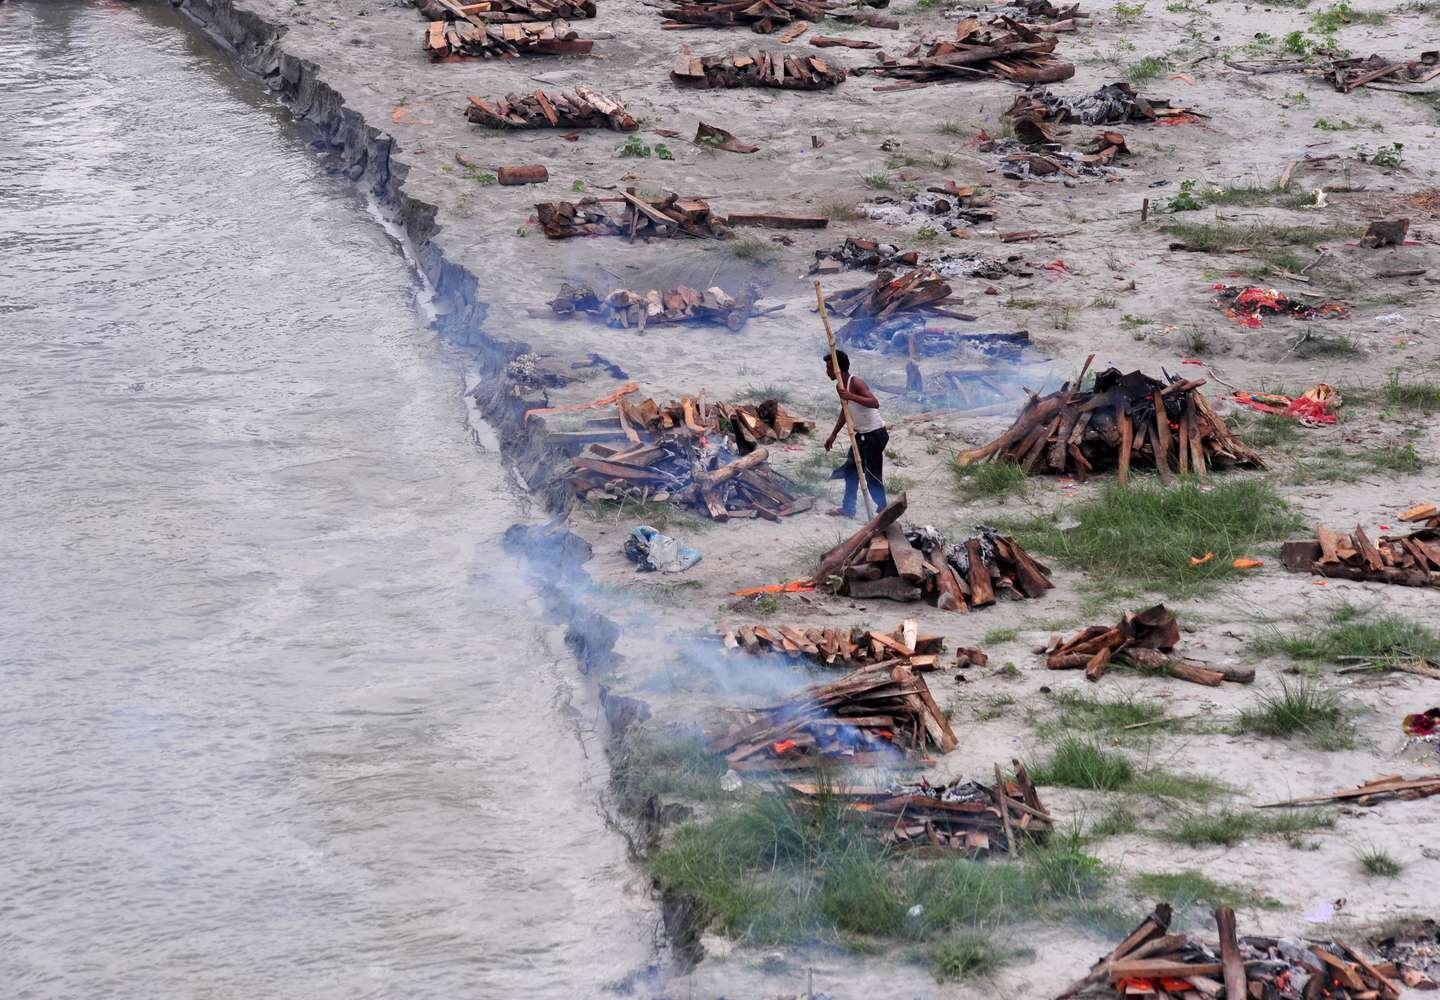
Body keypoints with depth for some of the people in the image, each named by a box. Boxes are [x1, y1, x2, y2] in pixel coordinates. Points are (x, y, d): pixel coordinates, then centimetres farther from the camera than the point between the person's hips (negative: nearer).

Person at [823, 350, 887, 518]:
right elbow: (845, 411, 21)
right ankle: (848, 508, 26)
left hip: (875, 434, -10)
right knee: (851, 469, 16)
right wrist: (833, 435, 23)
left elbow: (875, 403, -36)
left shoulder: (856, 383, -22)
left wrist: (851, 397, -44)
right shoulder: (840, 386, 6)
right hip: (862, 434, 10)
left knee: (872, 475, -7)